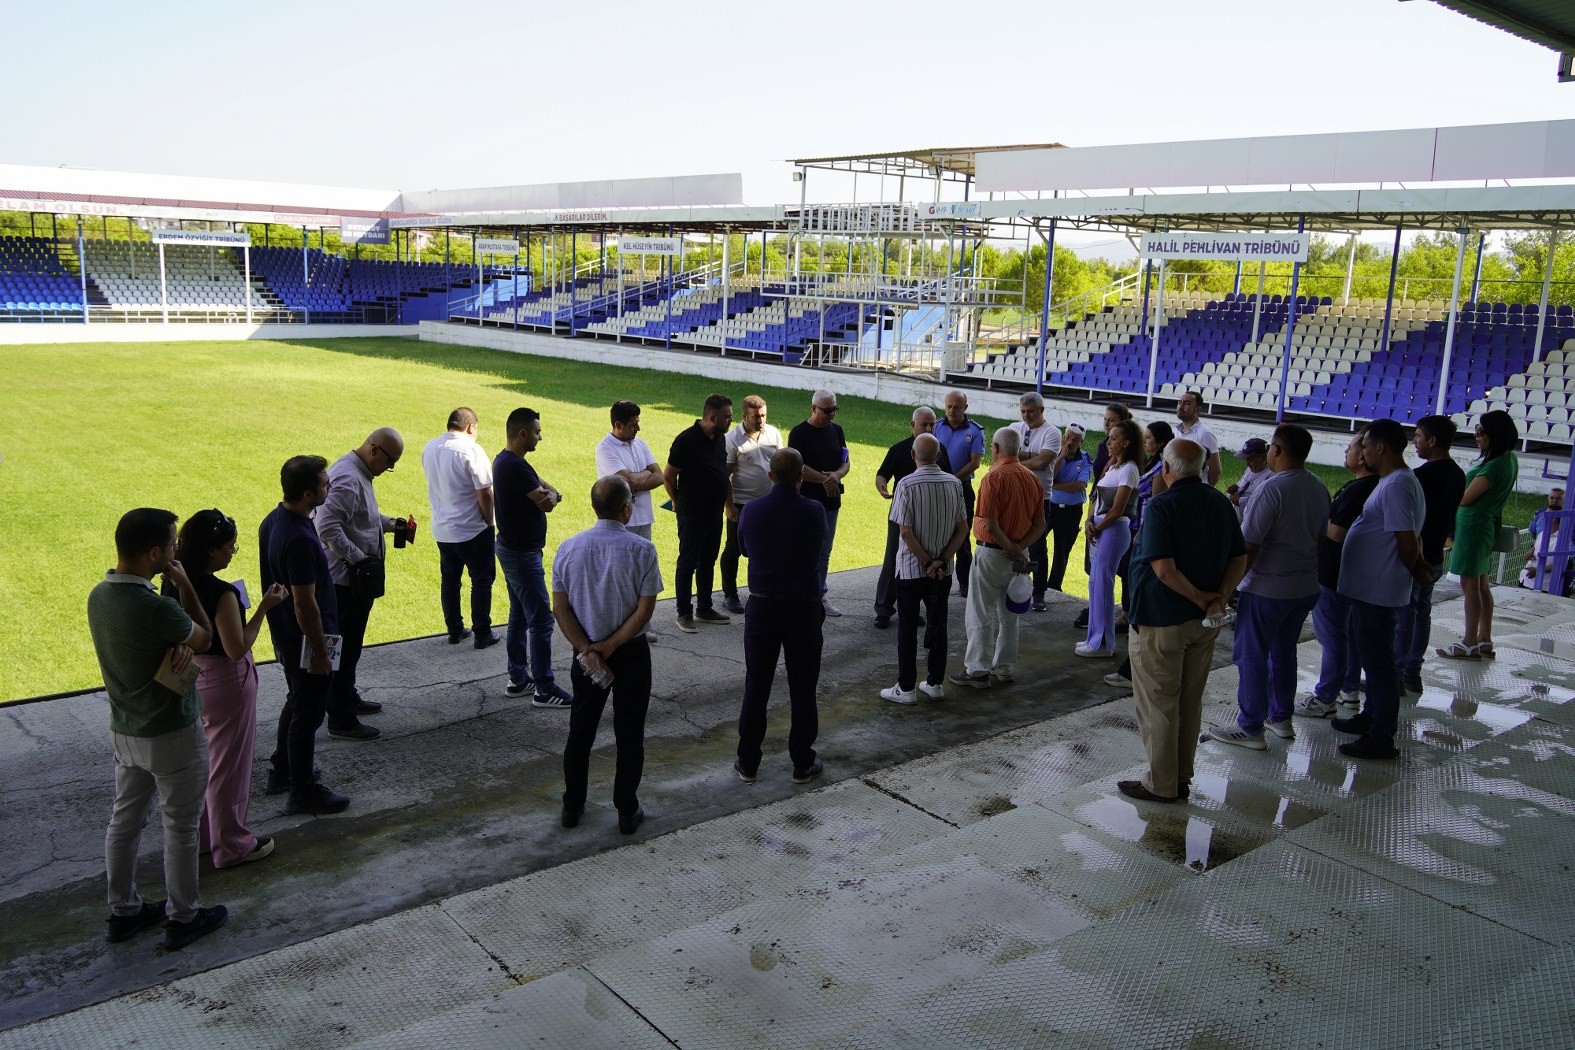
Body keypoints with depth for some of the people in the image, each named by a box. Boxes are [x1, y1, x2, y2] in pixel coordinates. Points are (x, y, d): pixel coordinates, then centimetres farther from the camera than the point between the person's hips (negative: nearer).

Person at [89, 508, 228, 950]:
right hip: (171, 736, -8)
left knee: (124, 820, 20)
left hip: (123, 730, 8)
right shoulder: (155, 606, -30)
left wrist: (180, 642, -16)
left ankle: (123, 911, 35)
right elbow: (205, 638, -10)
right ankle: (183, 918, 24)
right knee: (180, 828, 9)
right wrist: (185, 586, -8)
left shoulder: (99, 594, -4)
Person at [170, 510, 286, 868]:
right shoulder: (221, 593, -26)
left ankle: (203, 833, 36)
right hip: (226, 682, -8)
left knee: (202, 759, 22)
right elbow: (237, 648, -25)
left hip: (192, 677, 8)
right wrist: (263, 608, -20)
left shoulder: (175, 584, -2)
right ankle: (232, 845, 20)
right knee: (229, 764, 6)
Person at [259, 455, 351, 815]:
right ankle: (303, 791, 17)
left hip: (284, 635, 10)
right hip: (304, 640, -10)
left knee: (297, 702, 25)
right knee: (307, 713, 4)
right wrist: (320, 652, -17)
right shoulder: (299, 539, -29)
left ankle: (282, 771, 40)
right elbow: (304, 603, -26)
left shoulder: (272, 521, 1)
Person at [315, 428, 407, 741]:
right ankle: (341, 720, 4)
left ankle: (347, 697, 39)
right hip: (345, 579, -11)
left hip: (355, 577, 11)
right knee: (345, 647, -3)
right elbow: (327, 526, -30)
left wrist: (387, 522, 13)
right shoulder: (347, 478, -22)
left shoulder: (359, 474, 12)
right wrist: (358, 558, -27)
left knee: (350, 644, 23)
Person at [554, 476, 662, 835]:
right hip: (631, 654, -2)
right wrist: (609, 646, -11)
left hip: (585, 653, 3)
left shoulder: (568, 548, -6)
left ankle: (572, 807, 27)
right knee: (629, 734, 10)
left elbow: (560, 609, -7)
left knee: (580, 731, 17)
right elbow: (645, 610, -16)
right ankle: (627, 812, 17)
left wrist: (588, 651, -8)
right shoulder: (641, 550, -15)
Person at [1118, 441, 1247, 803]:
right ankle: (1181, 779, 27)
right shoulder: (1221, 504, 4)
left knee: (1158, 704, 5)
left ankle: (1161, 784, 12)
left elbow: (1164, 569, -25)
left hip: (1163, 621, -7)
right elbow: (1239, 561, 3)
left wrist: (1201, 598, -15)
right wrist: (1218, 597, -9)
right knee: (1190, 702, 17)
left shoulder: (1162, 506, -18)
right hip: (1204, 624, 7)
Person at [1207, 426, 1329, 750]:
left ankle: (1250, 728, 8)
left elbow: (1249, 545, -21)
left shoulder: (1271, 488, -20)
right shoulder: (1320, 488, 4)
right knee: (1284, 653, 21)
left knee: (1252, 656, 3)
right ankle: (1281, 718, 31)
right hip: (1306, 587, 8)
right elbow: (1321, 537, 13)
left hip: (1267, 589, -8)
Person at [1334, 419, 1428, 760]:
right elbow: (1409, 537, 20)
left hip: (1377, 590, -11)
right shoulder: (1396, 481, 13)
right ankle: (1372, 717, 36)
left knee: (1378, 661, -3)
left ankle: (1381, 738, 5)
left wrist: (1412, 569, -6)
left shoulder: (1396, 486, -21)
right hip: (1370, 587, 11)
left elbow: (1407, 541, -22)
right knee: (1373, 656, 22)